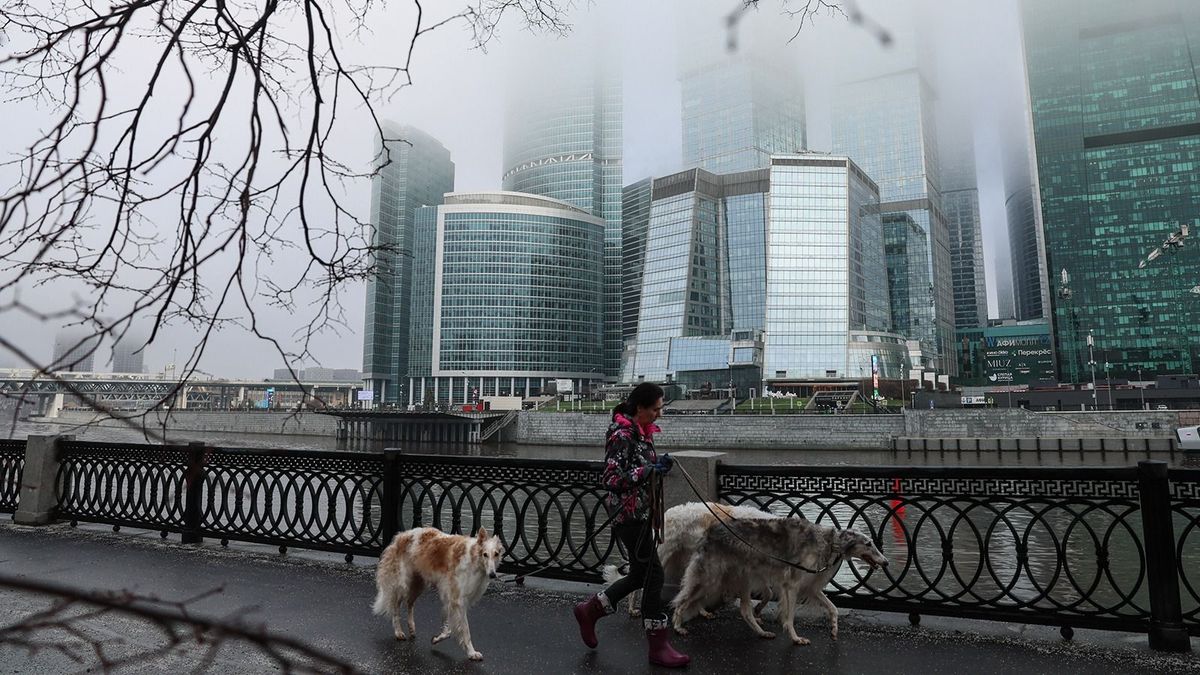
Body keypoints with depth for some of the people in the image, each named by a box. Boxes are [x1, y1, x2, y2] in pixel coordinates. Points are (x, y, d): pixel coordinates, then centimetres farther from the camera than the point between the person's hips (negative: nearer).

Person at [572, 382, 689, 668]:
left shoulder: (642, 431, 9)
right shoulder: (622, 434, -18)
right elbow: (612, 479, -21)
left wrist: (658, 464, 4)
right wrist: (650, 469, -25)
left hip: (641, 512, 10)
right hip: (628, 513, -10)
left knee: (640, 574, 15)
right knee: (652, 574, -3)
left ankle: (589, 610, 29)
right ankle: (659, 646, 10)